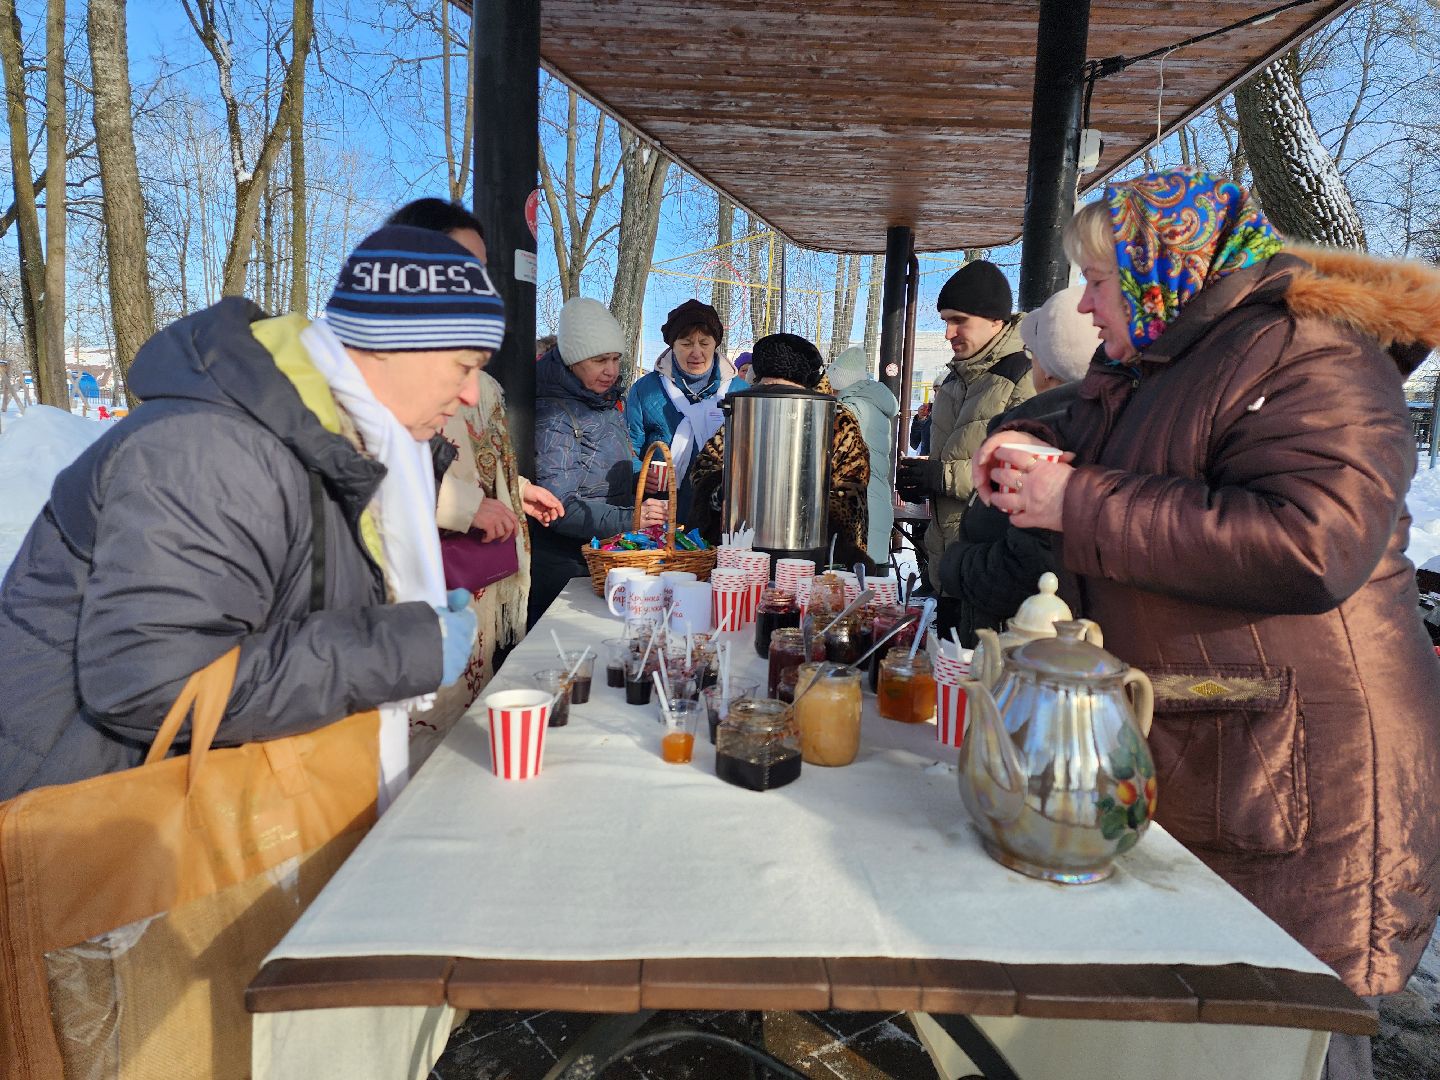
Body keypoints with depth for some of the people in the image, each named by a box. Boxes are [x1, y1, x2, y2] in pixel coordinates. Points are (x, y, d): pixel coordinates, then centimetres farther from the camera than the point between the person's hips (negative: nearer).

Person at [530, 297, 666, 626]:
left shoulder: (605, 403, 11)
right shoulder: (553, 416, -17)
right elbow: (557, 507, -26)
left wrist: (641, 480, 5)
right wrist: (628, 519, -33)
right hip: (564, 564, -8)